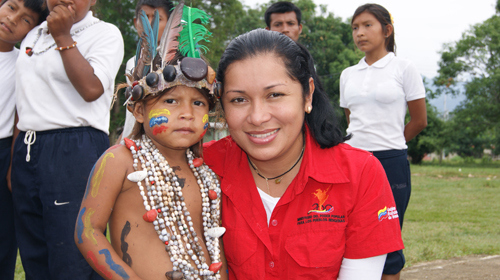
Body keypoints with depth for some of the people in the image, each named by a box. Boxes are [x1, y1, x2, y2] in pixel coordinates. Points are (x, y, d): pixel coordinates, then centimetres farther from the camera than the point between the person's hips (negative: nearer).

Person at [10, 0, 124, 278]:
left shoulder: (105, 33, 0)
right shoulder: (33, 35, 20)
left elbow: (91, 88, -15)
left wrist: (63, 37, -10)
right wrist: (14, 158, 17)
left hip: (74, 152, -6)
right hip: (27, 150, 7)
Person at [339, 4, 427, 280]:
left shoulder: (404, 69, -1)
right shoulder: (348, 75, 12)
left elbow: (419, 121, 3)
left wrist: (385, 144, 11)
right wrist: (360, 145, 14)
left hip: (390, 163, -4)